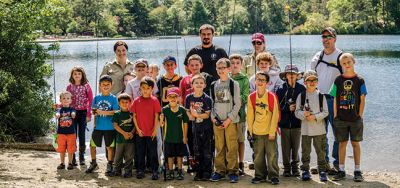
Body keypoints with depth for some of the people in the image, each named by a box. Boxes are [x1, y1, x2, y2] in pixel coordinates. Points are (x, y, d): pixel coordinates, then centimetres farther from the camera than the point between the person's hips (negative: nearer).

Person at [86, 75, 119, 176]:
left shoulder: (113, 98, -3)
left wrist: (103, 112, -19)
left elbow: (115, 111, -12)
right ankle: (93, 163, 28)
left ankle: (109, 165, 18)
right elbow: (93, 110, 9)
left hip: (109, 127, -3)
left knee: (110, 146, 5)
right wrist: (94, 112, -14)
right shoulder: (97, 97, 5)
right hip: (98, 126, 3)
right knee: (92, 145, 8)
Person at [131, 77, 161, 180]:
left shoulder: (154, 100, -4)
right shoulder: (136, 101, 1)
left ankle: (155, 171, 10)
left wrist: (155, 130, -7)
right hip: (140, 132, 2)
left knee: (153, 152, 3)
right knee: (140, 152, 10)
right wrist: (138, 129, -3)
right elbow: (134, 116, 3)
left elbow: (156, 116, -3)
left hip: (151, 132, -2)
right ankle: (140, 171, 19)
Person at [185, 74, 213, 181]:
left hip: (206, 128, -4)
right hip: (196, 127, 4)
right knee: (197, 151, 10)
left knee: (207, 151, 1)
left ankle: (207, 172, 8)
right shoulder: (189, 98, 0)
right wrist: (190, 116, -11)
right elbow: (187, 110, 9)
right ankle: (198, 172, 19)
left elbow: (207, 115, -13)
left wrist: (196, 115, -25)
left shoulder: (207, 99, -12)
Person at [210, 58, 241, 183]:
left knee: (232, 147, -5)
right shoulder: (214, 85, 11)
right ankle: (220, 171, 13)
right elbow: (212, 103, 13)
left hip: (230, 120, -3)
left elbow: (237, 104, -4)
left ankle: (232, 171, 2)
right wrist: (213, 117, -2)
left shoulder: (234, 84, 0)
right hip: (217, 121, 3)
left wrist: (229, 119, -10)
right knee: (219, 148, 5)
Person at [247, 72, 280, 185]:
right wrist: (250, 130, 3)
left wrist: (272, 132, -11)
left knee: (272, 155, -1)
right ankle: (260, 176, 20)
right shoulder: (251, 97, 1)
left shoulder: (272, 97, -9)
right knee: (258, 156, 9)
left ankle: (274, 176, 7)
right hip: (257, 132, 3)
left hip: (269, 132, -3)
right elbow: (250, 115, 6)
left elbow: (275, 115, -9)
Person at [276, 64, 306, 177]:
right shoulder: (281, 89, 2)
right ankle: (286, 168, 13)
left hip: (297, 122, 0)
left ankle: (295, 167, 17)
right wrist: (288, 108, -11)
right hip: (284, 122, 0)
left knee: (296, 147, 4)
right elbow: (277, 106, 0)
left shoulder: (302, 89, 1)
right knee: (286, 147, 2)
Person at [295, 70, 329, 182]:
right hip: (305, 129, 1)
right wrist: (303, 114, -17)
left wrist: (315, 116, -14)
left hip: (319, 129, -1)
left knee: (321, 151, 3)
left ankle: (322, 171, 11)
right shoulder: (301, 96, 3)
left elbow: (325, 112, 0)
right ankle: (305, 170, 15)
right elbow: (297, 112, 3)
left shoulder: (321, 96, 1)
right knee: (305, 151, 6)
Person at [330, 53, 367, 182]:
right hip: (340, 118, 1)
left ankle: (357, 171, 11)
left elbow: (362, 100, 0)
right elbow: (335, 100, 5)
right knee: (342, 143, 6)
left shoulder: (359, 80, 0)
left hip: (355, 118, -1)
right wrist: (335, 116, 0)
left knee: (355, 143, 5)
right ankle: (341, 170, 12)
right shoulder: (338, 80, 3)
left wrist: (360, 116, -6)